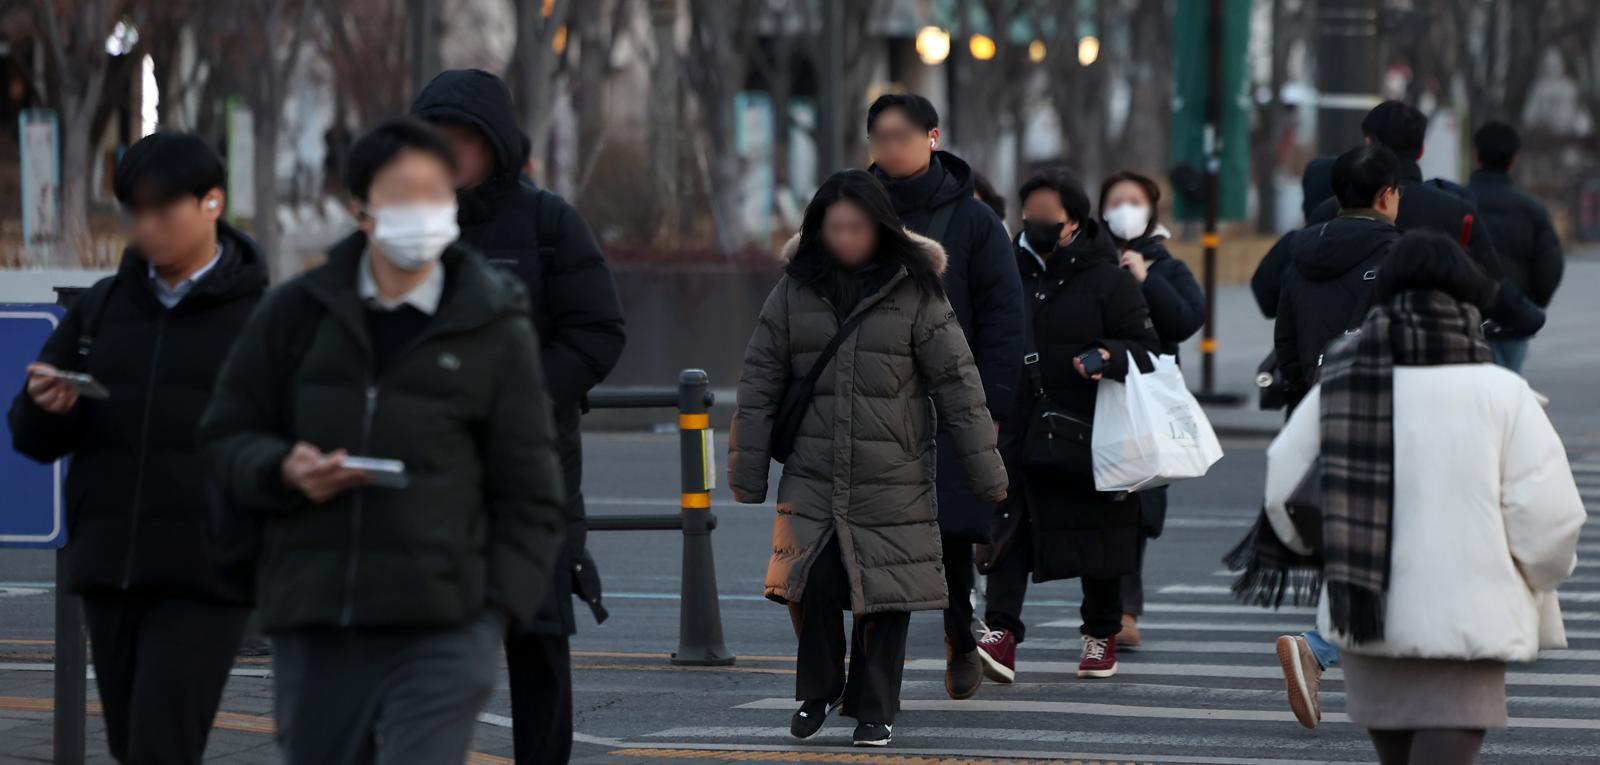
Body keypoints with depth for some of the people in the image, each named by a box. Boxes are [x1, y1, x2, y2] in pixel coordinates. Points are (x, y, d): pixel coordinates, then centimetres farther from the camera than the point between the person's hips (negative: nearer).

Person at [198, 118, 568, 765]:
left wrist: (497, 616, -4)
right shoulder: (296, 312, 8)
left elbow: (530, 496, 6)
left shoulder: (496, 332, 3)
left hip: (440, 638, -3)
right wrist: (283, 470, -8)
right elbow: (224, 437, 14)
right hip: (312, 633, 3)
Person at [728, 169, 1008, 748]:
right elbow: (760, 384, 7)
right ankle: (819, 690, 13)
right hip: (813, 478, 1)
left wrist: (987, 478, -2)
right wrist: (747, 478, 4)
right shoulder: (794, 291, 3)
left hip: (893, 480, -1)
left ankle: (874, 710, 18)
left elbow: (957, 385, -1)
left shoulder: (915, 294, -2)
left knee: (885, 593, 2)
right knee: (811, 581, -11)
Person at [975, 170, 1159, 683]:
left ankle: (1102, 634, 25)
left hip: (1089, 430, -3)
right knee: (1007, 526, -12)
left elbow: (1147, 346, -5)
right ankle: (1001, 633, -20)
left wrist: (1108, 358, -25)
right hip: (1018, 426, 3)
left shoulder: (1108, 278, -3)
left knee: (1097, 533, 9)